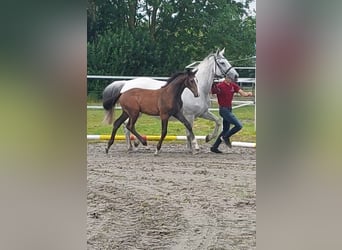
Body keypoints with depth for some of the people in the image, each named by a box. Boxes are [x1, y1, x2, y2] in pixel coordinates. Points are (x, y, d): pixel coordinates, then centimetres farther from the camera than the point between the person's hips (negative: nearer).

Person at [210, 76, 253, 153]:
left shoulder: (233, 85, 5)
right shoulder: (219, 86, -15)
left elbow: (242, 93, -4)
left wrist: (248, 93, -23)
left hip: (229, 110, 8)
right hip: (224, 110, -8)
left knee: (226, 130, 14)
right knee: (239, 125, -14)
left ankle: (214, 147, 22)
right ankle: (225, 137, 4)